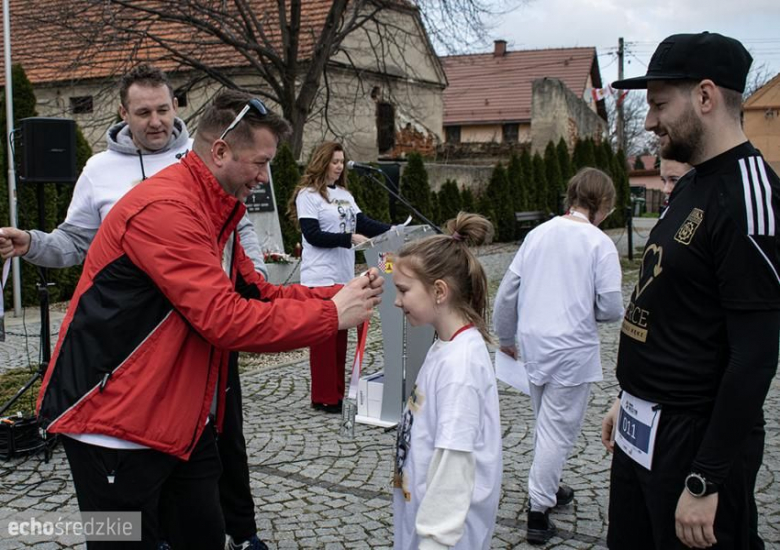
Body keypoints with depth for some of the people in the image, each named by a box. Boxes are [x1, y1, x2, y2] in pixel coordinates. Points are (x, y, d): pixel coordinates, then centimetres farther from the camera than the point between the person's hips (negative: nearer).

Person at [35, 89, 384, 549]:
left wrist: (342, 296, -4)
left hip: (181, 419, 9)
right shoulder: (167, 209, -22)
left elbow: (258, 293, 9)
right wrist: (331, 316, -18)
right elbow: (227, 321, -27)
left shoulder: (216, 212, 12)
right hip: (114, 423, -9)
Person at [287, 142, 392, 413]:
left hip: (344, 276, 8)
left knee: (340, 336, 12)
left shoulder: (344, 195, 14)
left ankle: (338, 392, 20)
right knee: (324, 337, -3)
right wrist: (349, 238, -23)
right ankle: (324, 397, 4)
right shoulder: (307, 194, -7)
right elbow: (312, 235, -15)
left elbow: (363, 222, 9)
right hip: (320, 277, -7)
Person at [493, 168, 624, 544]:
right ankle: (539, 512, 9)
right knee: (559, 431, 5)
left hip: (533, 344, 6)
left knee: (546, 423, 23)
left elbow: (507, 292, 7)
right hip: (572, 349, -5)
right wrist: (587, 312, 10)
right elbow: (611, 308, -12)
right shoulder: (600, 244, -9)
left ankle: (548, 488, 39)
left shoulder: (538, 233, 5)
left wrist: (505, 337, 19)